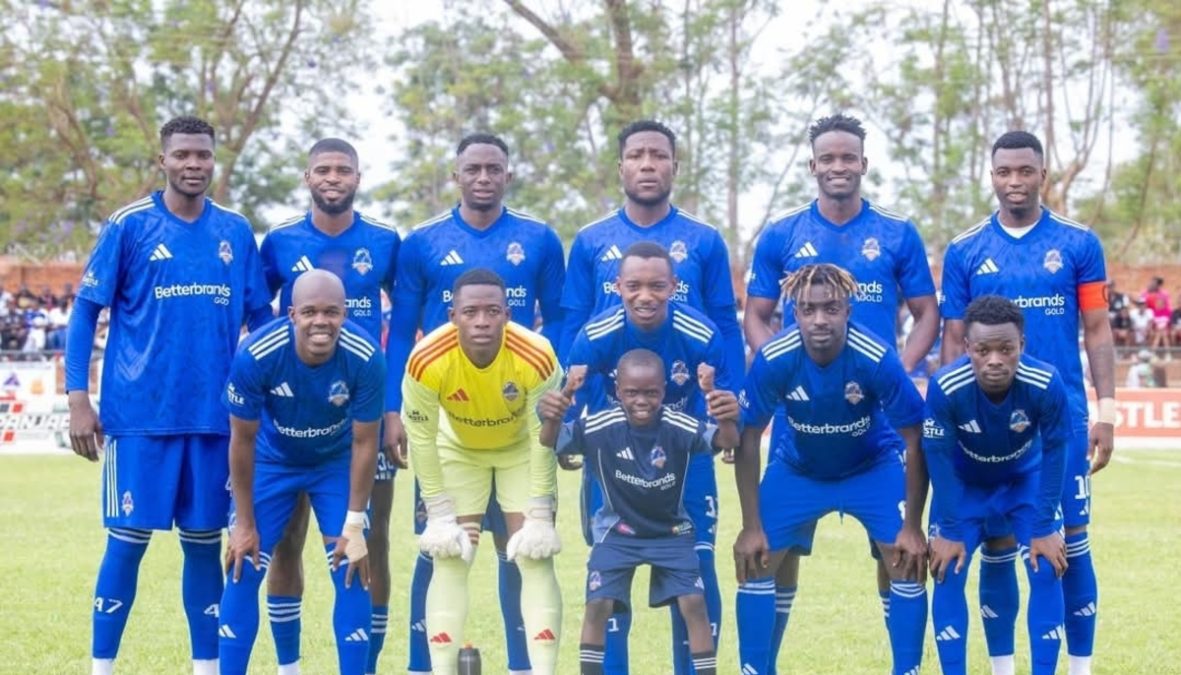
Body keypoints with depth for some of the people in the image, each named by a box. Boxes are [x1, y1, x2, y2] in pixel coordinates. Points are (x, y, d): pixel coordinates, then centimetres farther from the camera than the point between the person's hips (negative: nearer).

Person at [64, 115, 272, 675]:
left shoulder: (236, 232, 7)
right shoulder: (129, 226, -2)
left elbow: (260, 319, 15)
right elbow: (86, 311, 0)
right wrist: (78, 398, -7)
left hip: (216, 415, 3)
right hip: (139, 414, -3)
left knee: (204, 541, 9)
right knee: (128, 539, 0)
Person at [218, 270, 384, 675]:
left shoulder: (365, 358, -31)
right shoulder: (256, 355, -32)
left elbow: (364, 443, -17)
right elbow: (242, 440, -18)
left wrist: (354, 525, -14)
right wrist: (244, 524, -11)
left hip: (337, 464, 0)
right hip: (272, 462, 0)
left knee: (353, 573, -7)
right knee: (243, 571, -5)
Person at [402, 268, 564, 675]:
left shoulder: (537, 357, -36)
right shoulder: (427, 361, -35)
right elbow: (422, 437, -20)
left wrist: (539, 516, -19)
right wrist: (440, 515, -17)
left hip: (522, 448, 0)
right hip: (459, 449, 1)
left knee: (536, 558, -7)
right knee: (450, 561, -5)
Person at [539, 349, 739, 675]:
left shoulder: (681, 427, -26)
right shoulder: (601, 427, -25)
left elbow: (726, 442, -38)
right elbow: (551, 441, -29)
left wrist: (727, 420, -63)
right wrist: (552, 417, -54)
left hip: (671, 531, 0)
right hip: (618, 530, 0)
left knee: (693, 602, -11)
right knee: (598, 604, -10)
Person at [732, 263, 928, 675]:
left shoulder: (877, 359, -31)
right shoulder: (773, 360, -27)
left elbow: (915, 442, -20)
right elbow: (747, 443, -14)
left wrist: (913, 527, -19)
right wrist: (752, 527, -14)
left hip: (874, 467, -1)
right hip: (797, 469, 1)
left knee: (909, 563, -14)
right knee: (755, 563, -6)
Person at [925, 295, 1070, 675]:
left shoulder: (1046, 385, -34)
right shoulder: (945, 388, -35)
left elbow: (1054, 454, -18)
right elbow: (938, 458, -20)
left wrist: (1044, 527, -16)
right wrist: (949, 530, -17)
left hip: (1026, 479, 0)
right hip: (963, 484, 0)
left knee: (1047, 570, -10)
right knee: (947, 572, -9)